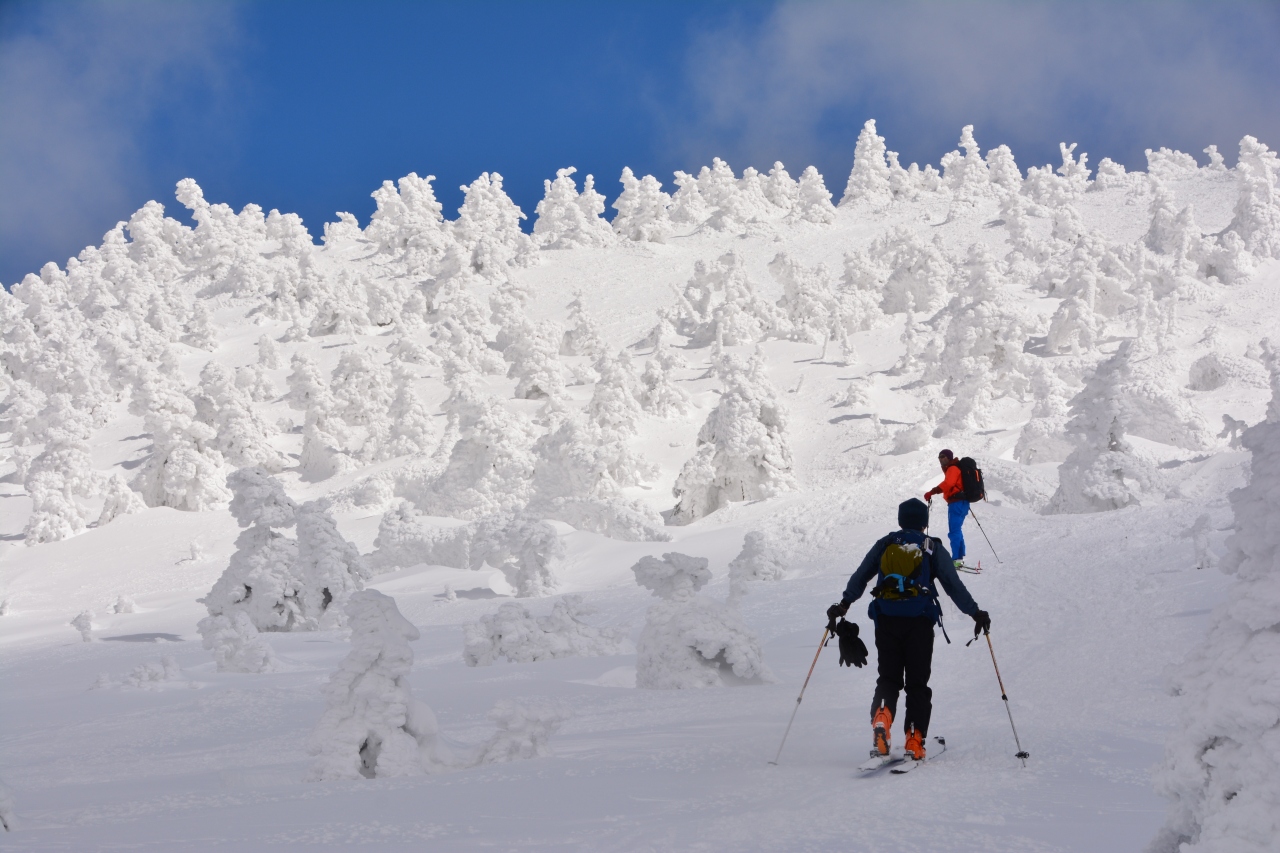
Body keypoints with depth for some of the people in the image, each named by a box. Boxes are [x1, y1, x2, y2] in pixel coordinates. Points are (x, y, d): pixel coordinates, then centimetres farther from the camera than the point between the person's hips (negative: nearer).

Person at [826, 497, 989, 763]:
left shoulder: (884, 545, 12)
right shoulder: (932, 548, 6)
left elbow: (860, 576, 8)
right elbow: (953, 584, 2)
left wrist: (844, 603, 13)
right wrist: (975, 612, 6)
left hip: (886, 621, 2)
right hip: (920, 621, -2)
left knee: (888, 678, 8)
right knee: (917, 682, 5)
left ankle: (882, 715, -22)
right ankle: (914, 740, -5)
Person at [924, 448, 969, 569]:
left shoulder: (953, 469, -11)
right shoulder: (954, 468, 19)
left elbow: (947, 484, -27)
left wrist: (931, 492, -33)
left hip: (956, 503, -11)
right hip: (961, 502, 11)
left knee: (954, 531, -12)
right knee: (957, 530, 17)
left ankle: (956, 559, -16)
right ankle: (960, 557, 21)